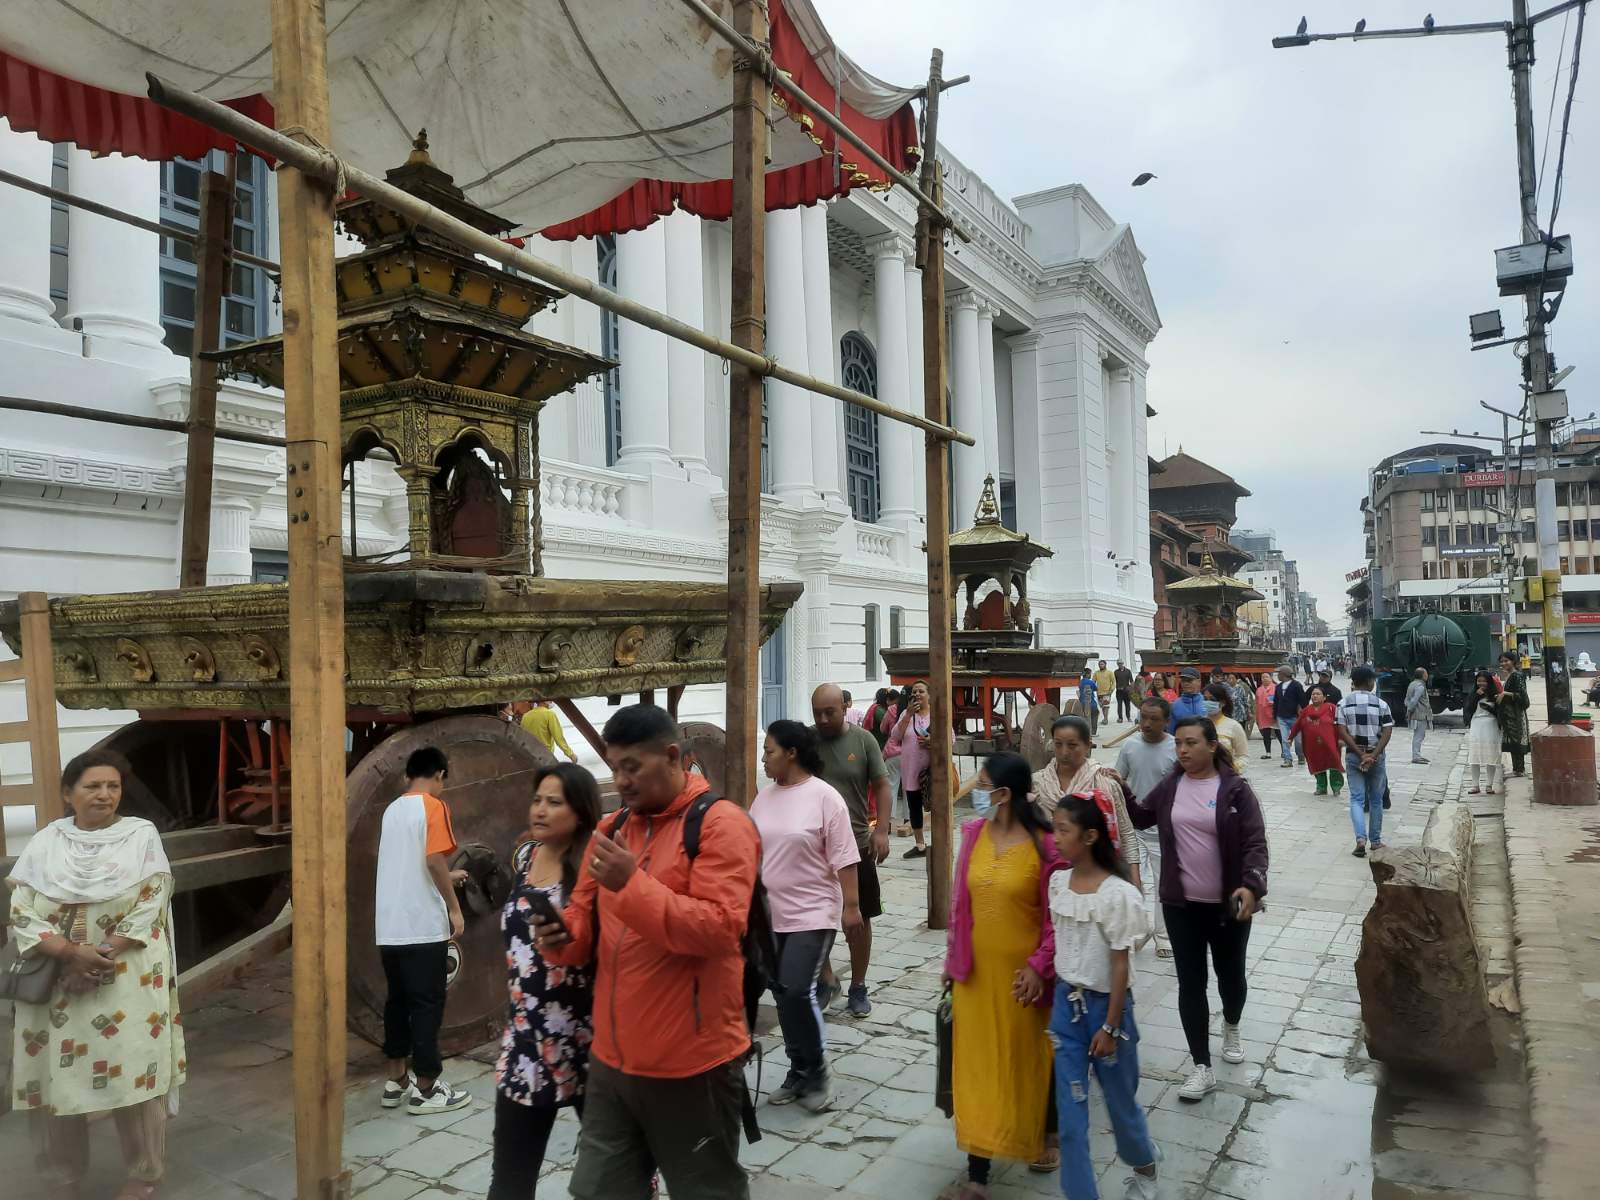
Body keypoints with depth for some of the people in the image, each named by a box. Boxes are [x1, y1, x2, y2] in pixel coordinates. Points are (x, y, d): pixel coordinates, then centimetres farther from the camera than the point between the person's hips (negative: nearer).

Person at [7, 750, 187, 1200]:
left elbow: (150, 905, -8)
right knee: (57, 1076, 9)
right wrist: (72, 952, -19)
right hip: (56, 981, 2)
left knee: (134, 1074, 2)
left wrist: (101, 957, -17)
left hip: (129, 979, -2)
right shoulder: (44, 843, 1)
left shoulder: (142, 835, -2)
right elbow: (19, 912, -5)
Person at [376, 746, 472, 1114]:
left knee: (397, 1000, 15)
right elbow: (433, 860, -20)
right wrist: (454, 907, -11)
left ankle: (396, 1081, 23)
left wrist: (447, 876, 35)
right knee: (427, 1005, 0)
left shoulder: (392, 809, 14)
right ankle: (425, 1089, 6)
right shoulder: (433, 807, -9)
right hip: (423, 926, -7)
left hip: (388, 927, 7)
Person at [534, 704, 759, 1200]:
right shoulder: (611, 828, 9)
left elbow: (719, 928, -23)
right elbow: (585, 916, 13)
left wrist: (632, 884, -28)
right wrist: (563, 936, -9)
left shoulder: (720, 824, -14)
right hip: (612, 1060, 7)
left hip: (691, 1065, -7)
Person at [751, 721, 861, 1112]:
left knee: (797, 992, -12)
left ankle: (814, 1074, 8)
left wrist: (851, 905, -13)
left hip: (812, 914, -6)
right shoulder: (765, 796, 6)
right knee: (782, 994, 11)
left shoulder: (824, 797, -12)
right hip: (771, 915, 6)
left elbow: (843, 858, -12)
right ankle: (800, 1072, 26)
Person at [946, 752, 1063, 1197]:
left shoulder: (1044, 845, -17)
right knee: (977, 1061, 7)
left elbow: (1056, 915, -11)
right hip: (976, 969, 4)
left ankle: (1039, 1139, 41)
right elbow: (959, 901, 5)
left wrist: (1040, 965, -14)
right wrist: (952, 957, 8)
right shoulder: (973, 835, -3)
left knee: (1028, 1058, 16)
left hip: (1022, 970, -4)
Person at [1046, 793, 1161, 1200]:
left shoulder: (1118, 894, -21)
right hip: (1066, 1002, 4)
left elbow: (1121, 964, -16)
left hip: (1105, 1004, -4)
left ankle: (1144, 1167, 47)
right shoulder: (1057, 882, -3)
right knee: (1070, 1111, 6)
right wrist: (1061, 998, 12)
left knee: (1120, 1101, 17)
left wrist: (1111, 1026, -12)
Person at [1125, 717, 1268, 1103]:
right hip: (1181, 904, 2)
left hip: (1228, 905, -2)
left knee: (1230, 974, 17)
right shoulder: (1169, 787, 1)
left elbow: (1255, 843, -13)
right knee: (1191, 982, 4)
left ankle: (1231, 1028, 48)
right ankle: (1202, 1067, 13)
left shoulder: (1235, 790, -10)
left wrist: (1252, 886, -29)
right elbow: (1140, 818, 15)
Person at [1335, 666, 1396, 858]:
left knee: (1357, 799, 2)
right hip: (1376, 756, 0)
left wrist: (1360, 754, -11)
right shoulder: (1380, 704, -4)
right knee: (1376, 799, 13)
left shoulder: (1343, 704, -3)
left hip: (1353, 756, 0)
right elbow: (1387, 733, -11)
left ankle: (1361, 838, -15)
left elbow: (1342, 733, -10)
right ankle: (1375, 841, 20)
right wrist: (1373, 756, -15)